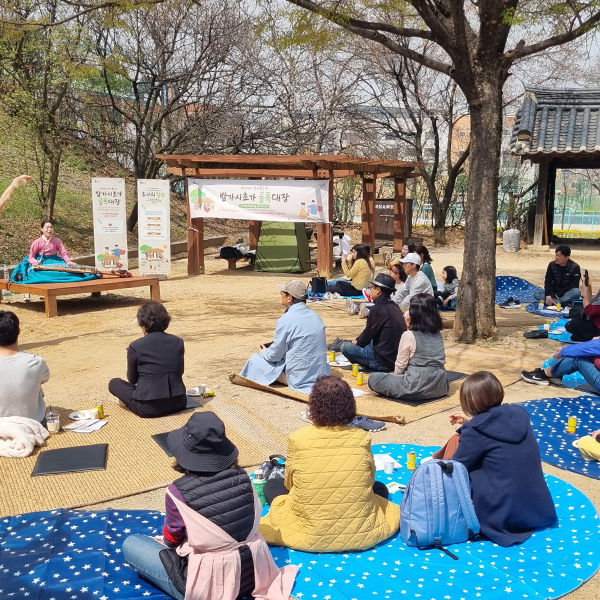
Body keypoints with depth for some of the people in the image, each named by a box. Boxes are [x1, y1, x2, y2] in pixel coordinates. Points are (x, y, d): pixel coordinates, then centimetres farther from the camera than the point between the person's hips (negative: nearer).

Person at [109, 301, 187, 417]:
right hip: (178, 403, 4)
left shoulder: (135, 347, -11)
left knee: (114, 383, 17)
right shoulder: (178, 342, -1)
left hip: (149, 408, -4)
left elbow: (132, 379, 2)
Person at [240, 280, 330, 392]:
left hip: (299, 378, -7)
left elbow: (275, 354, -10)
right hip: (321, 374, 7)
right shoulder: (315, 316, 5)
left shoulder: (285, 320, -16)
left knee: (256, 360, 6)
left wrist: (263, 352, 14)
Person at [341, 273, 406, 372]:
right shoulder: (394, 306, 7)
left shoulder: (378, 308, -18)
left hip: (384, 361, -9)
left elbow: (368, 334, -7)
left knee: (345, 347, -2)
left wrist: (357, 342, 12)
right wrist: (359, 340, 21)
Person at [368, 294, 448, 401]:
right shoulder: (438, 335, 4)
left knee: (373, 378, 5)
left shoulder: (408, 335, -12)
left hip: (418, 387, -7)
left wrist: (395, 376, 18)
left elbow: (400, 365, -5)